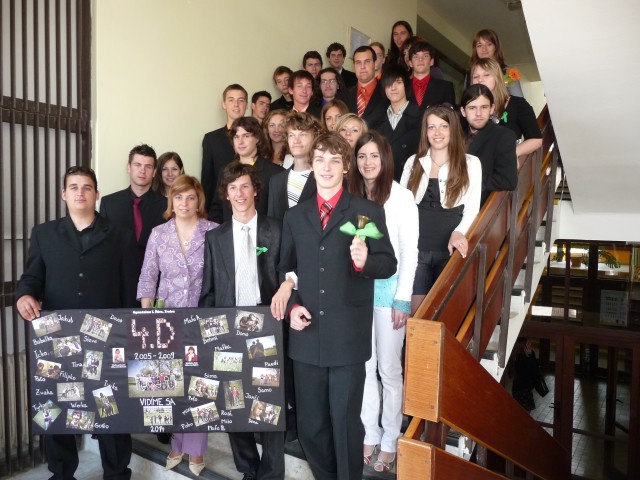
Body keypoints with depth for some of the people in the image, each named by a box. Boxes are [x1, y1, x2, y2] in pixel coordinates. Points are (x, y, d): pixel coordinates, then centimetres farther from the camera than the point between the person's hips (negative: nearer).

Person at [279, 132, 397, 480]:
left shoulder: (369, 212, -1)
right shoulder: (294, 216, 10)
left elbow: (389, 264, -3)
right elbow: (284, 269, 13)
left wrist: (365, 261, -24)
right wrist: (291, 306, -2)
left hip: (348, 336, -4)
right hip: (306, 335, 4)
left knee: (346, 422, 7)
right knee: (310, 423, 16)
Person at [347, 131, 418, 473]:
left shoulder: (401, 197, -7)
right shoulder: (350, 197, 5)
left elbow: (410, 252, -7)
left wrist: (402, 299, -10)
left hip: (388, 288, -4)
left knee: (389, 368, 6)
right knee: (364, 366, 12)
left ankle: (390, 440, 22)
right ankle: (369, 434, 28)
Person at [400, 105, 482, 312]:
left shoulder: (470, 163, 1)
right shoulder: (413, 162, 9)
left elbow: (472, 208, -3)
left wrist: (458, 232, -22)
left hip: (449, 249, -1)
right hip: (416, 248, 2)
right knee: (415, 311, 4)